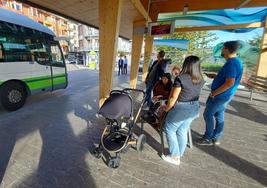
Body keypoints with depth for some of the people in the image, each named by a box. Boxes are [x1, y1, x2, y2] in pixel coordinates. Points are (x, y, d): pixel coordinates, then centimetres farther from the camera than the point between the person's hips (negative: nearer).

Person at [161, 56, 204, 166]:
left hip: (180, 109, -7)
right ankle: (179, 154, 35)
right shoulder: (200, 80, 1)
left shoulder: (180, 78, -19)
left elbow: (173, 98, -18)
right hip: (194, 108, 7)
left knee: (170, 130, 11)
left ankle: (175, 157, 21)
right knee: (182, 132, 19)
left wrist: (166, 109, -1)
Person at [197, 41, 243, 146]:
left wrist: (214, 93, -22)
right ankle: (216, 138, 28)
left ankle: (208, 139, 14)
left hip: (220, 96, -10)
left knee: (208, 115, 1)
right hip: (224, 95, 10)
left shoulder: (231, 63, -22)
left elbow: (229, 83, -29)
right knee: (219, 116, 15)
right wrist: (215, 76, 14)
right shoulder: (236, 61, 11)